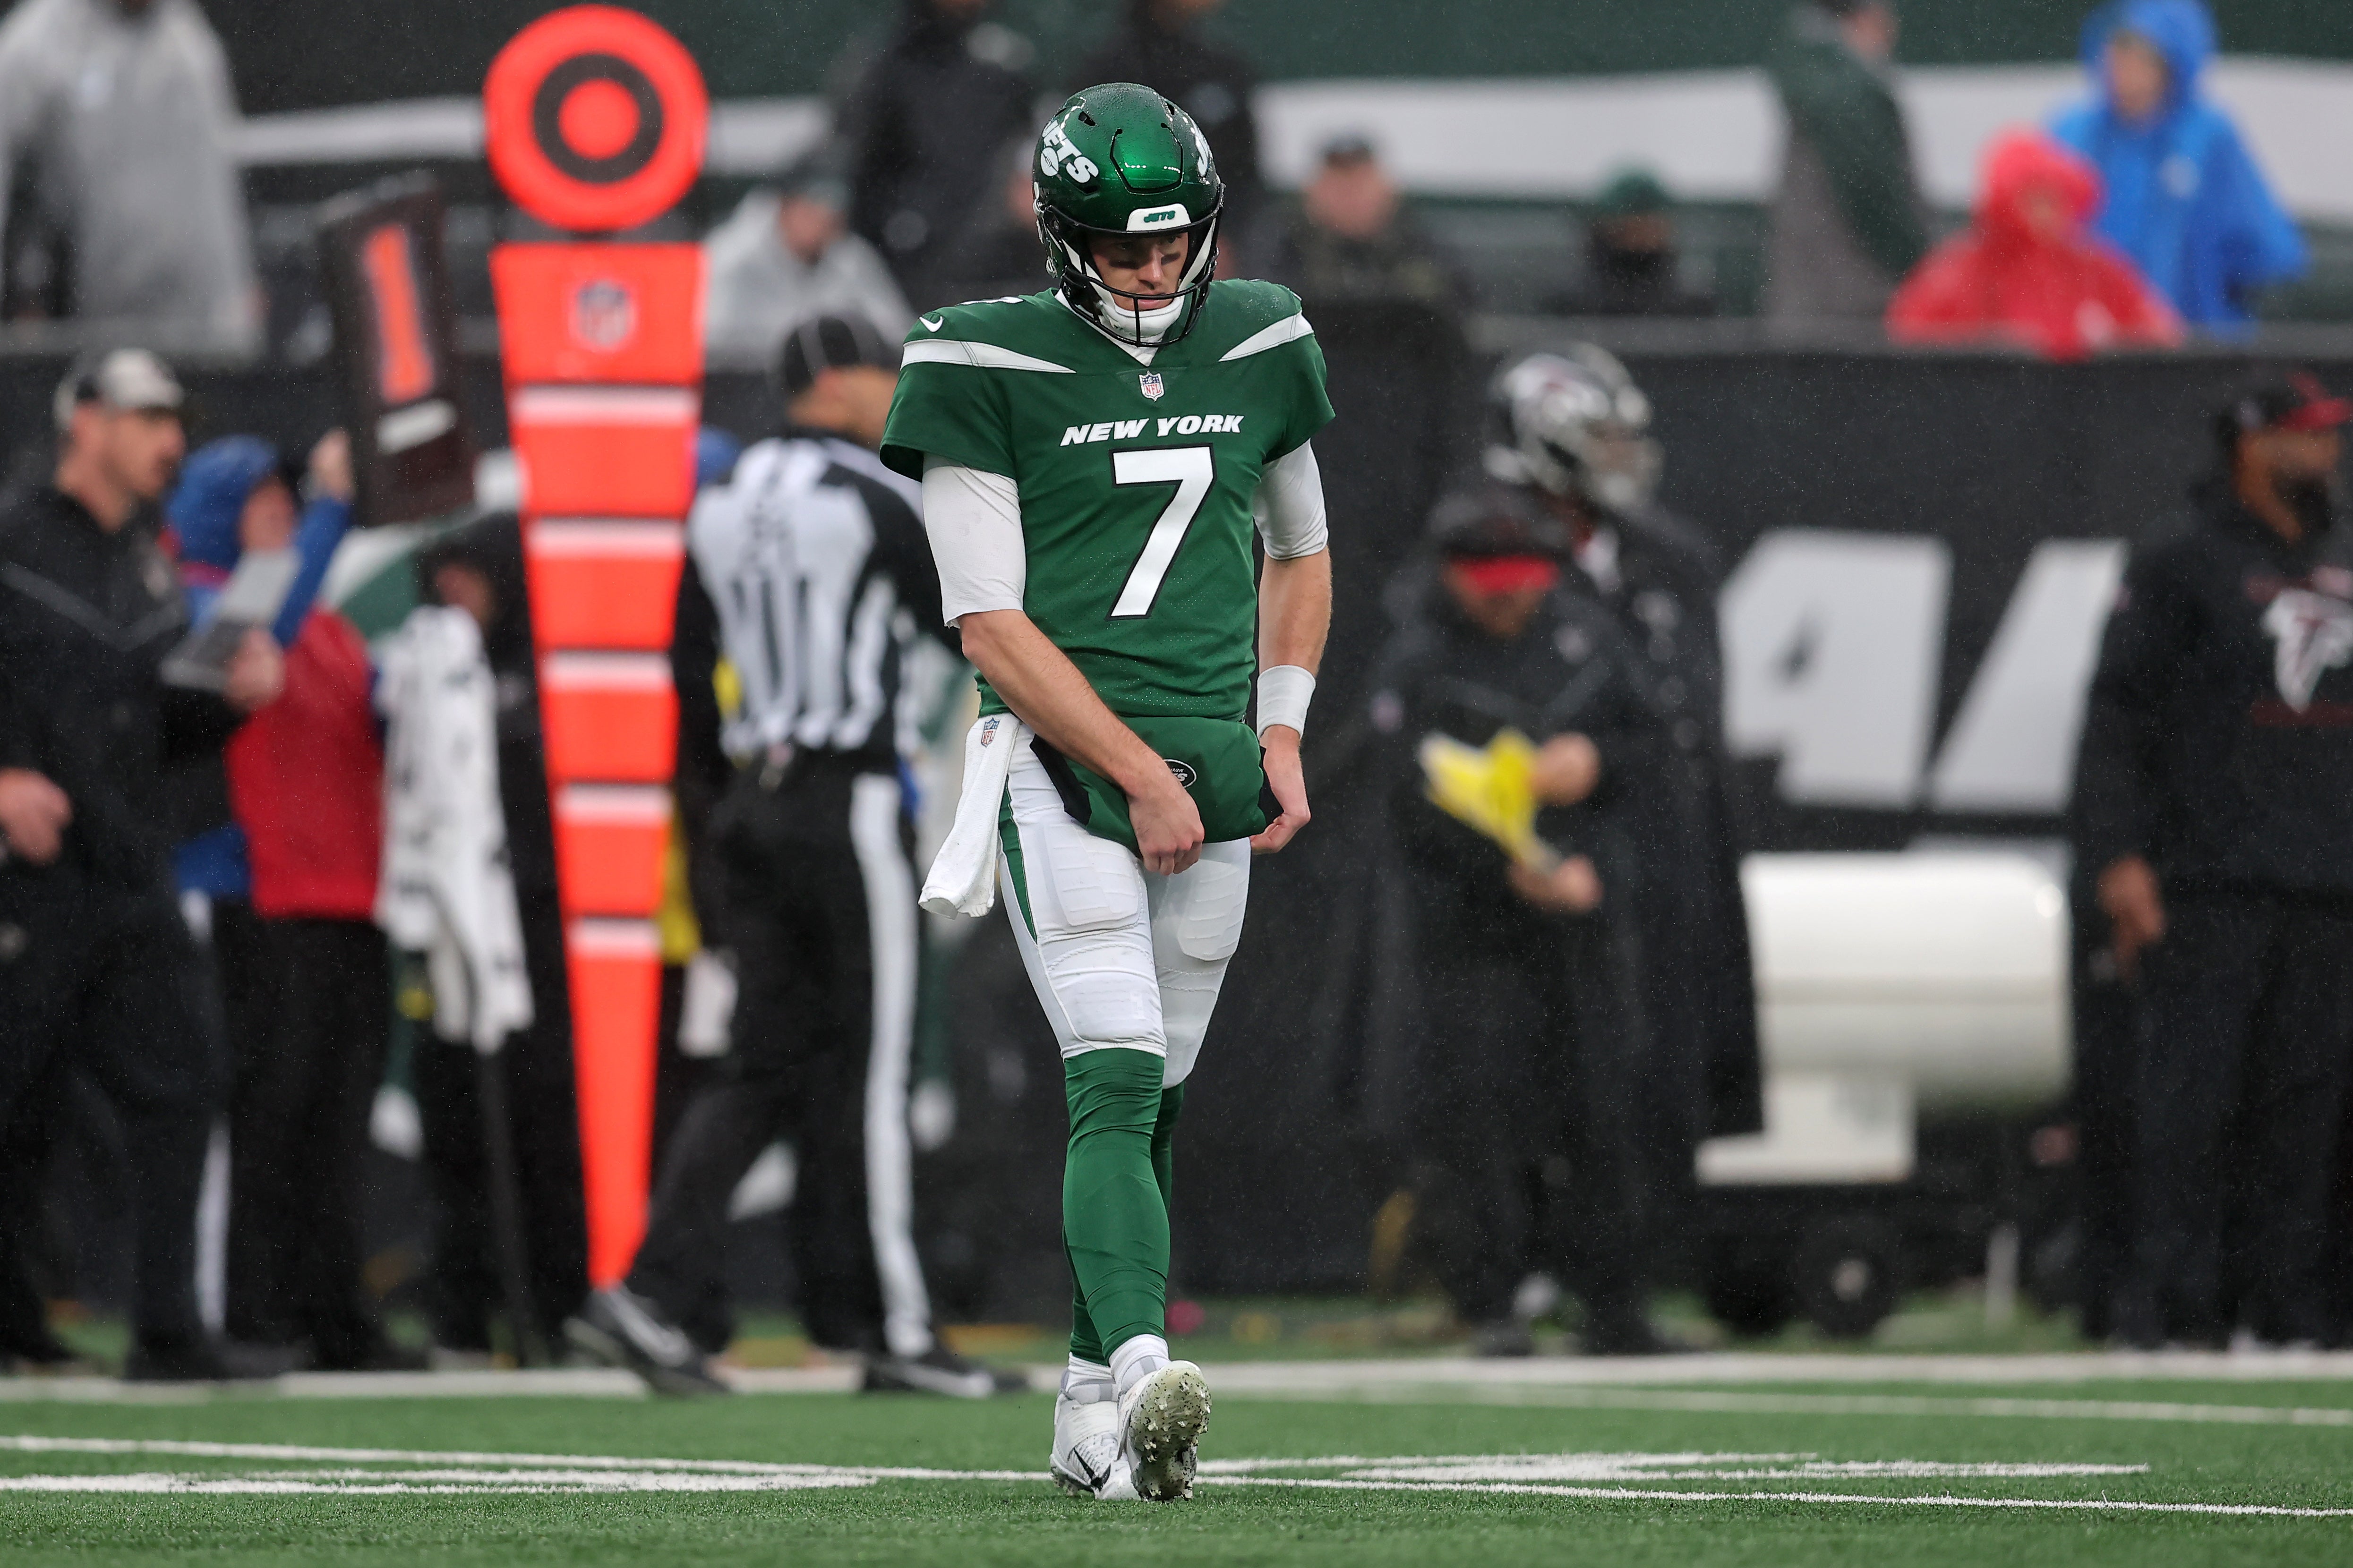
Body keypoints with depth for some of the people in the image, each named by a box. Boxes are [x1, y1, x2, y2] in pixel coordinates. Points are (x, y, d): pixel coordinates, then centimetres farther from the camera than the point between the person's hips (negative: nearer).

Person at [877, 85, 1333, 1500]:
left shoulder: (1258, 349, 10)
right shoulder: (988, 370, -6)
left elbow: (1299, 556, 25)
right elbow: (992, 623, -9)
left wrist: (1282, 729, 11)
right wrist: (1141, 773, -13)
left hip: (1212, 770, 5)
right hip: (1062, 762, -5)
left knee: (1152, 1101, 9)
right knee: (1117, 1082, -19)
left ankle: (1094, 1411, 16)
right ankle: (1143, 1375, -34)